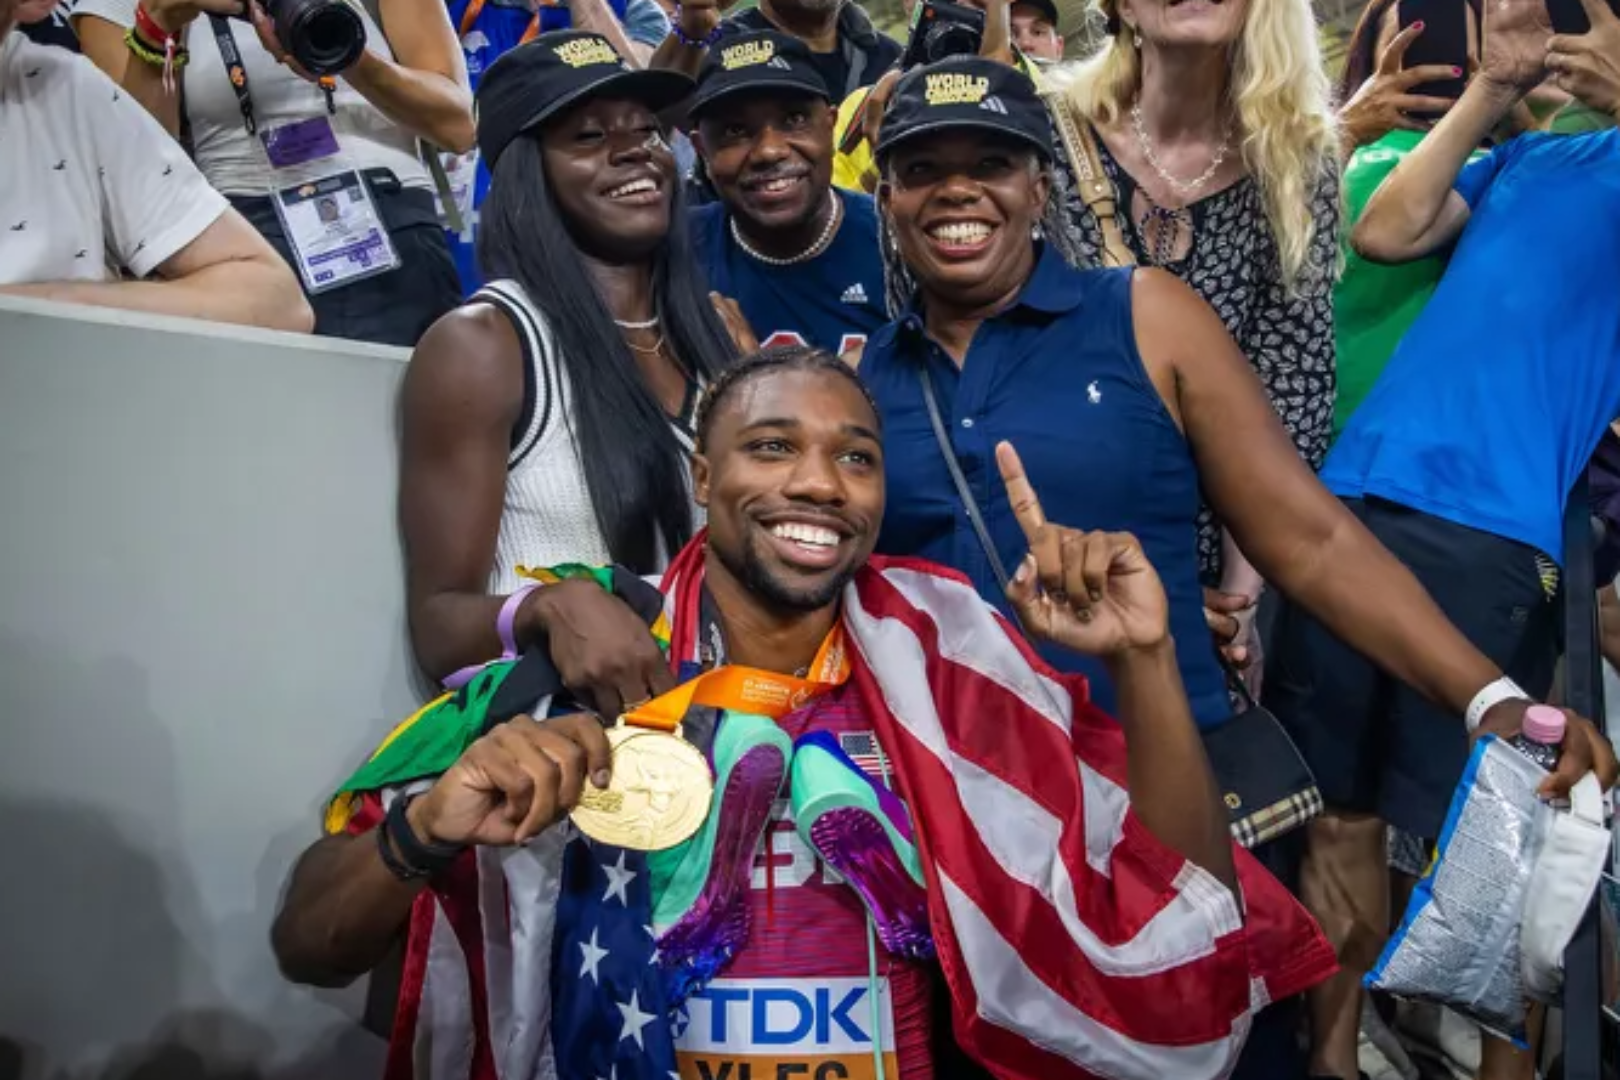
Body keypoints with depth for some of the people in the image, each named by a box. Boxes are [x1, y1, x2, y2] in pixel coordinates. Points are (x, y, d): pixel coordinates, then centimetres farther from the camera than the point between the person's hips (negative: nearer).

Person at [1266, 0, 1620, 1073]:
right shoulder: (1526, 158, 24)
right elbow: (1387, 232, 11)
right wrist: (1494, 88, 10)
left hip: (1494, 533, -4)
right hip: (1356, 498, 5)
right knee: (1341, 816, 9)